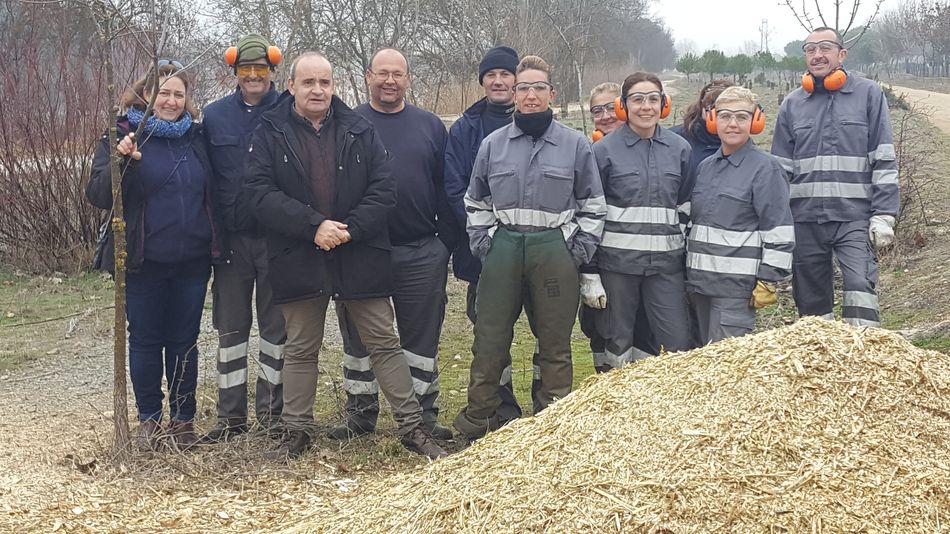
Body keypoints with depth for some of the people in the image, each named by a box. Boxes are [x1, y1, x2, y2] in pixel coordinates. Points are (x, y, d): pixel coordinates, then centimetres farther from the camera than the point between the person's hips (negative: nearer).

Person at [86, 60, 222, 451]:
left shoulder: (196, 137, 8)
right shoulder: (123, 136, -4)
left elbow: (212, 195, 15)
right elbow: (98, 196, -11)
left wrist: (215, 245, 5)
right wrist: (120, 161, -28)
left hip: (191, 261, 3)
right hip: (144, 263, -3)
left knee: (184, 341, 9)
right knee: (145, 341, 7)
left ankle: (183, 418, 20)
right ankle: (149, 419, 20)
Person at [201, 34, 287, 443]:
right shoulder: (214, 115, 5)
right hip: (231, 237, 2)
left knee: (276, 325, 7)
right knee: (230, 327, 6)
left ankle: (272, 413, 17)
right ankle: (231, 416, 14)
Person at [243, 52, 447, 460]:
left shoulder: (359, 131, 5)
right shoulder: (270, 133, 1)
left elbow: (384, 189, 0)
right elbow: (259, 193, -10)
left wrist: (350, 228, -15)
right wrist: (314, 225, -19)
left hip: (359, 257, 1)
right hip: (298, 260, 0)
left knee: (384, 343, 5)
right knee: (300, 350, 11)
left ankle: (411, 427, 13)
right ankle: (297, 432, 23)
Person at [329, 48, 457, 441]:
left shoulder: (430, 126, 8)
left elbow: (444, 189, 7)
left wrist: (447, 243, 2)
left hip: (421, 254, 1)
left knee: (421, 336, 7)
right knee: (359, 336, 9)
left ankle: (424, 414, 16)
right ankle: (360, 415, 21)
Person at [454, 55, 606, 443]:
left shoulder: (575, 144, 2)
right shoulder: (493, 144, 7)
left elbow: (593, 206, 7)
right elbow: (475, 203, 16)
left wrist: (580, 251, 0)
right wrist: (482, 244, 6)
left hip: (555, 252, -1)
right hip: (503, 251, 2)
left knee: (555, 345, 5)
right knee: (489, 341, 3)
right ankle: (476, 426, 12)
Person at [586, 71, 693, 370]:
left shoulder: (680, 149, 7)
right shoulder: (604, 151, -1)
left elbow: (686, 209, 15)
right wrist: (589, 273, -4)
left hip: (666, 262, 2)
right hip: (617, 260, -2)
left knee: (678, 345, -3)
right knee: (618, 343, 6)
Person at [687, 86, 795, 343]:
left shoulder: (765, 167, -8)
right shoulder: (706, 167, 14)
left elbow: (779, 232, -11)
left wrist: (768, 281, -14)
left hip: (737, 285, -7)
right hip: (700, 282, 7)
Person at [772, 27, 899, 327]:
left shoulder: (869, 94, 3)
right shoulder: (792, 105, 12)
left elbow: (884, 161, 0)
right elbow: (781, 169, 13)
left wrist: (884, 215, -7)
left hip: (854, 216, -3)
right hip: (804, 219, 3)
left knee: (860, 284, -20)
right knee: (811, 299, 8)